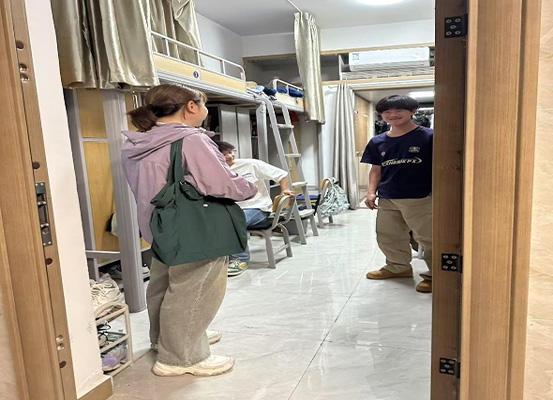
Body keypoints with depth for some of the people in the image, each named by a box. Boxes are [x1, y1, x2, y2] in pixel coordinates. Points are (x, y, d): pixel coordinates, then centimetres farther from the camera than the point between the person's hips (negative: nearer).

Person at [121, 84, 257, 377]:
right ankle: (180, 358, 21)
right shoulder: (192, 140, -20)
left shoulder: (136, 144, 5)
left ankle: (163, 341, 44)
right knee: (191, 295, 5)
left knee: (163, 287, 23)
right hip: (196, 232, -9)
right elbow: (224, 185, -22)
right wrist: (251, 187, -4)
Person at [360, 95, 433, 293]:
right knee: (387, 237, 16)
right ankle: (399, 267, 37)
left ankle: (434, 275, 18)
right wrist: (372, 192, 1)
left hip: (419, 199, -5)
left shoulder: (428, 137, -6)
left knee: (427, 238, 1)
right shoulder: (378, 142, 7)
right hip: (387, 200, 5)